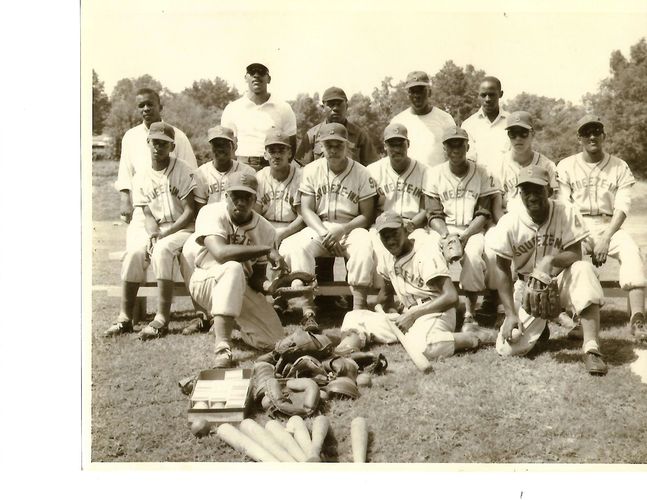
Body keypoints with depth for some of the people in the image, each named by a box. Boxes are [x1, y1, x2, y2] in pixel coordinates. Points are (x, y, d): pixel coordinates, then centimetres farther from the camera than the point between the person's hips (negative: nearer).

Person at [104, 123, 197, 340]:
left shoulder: (182, 171, -5)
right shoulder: (141, 178, 8)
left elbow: (190, 211, -10)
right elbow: (148, 215, 3)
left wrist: (164, 234, -19)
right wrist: (152, 234, -19)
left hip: (182, 228, -4)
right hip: (154, 230, 4)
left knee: (162, 250, -33)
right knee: (134, 252, -24)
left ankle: (162, 319, -31)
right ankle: (125, 318, -19)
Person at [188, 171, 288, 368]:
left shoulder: (266, 230, -9)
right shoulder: (212, 213, -20)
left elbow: (257, 279, -5)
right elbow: (220, 252, -39)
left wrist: (265, 285, -29)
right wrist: (267, 249, -37)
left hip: (241, 287, 5)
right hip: (206, 281, -5)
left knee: (273, 341, -4)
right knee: (233, 268, -40)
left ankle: (224, 323, 25)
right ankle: (222, 347, -42)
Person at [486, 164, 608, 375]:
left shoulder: (567, 213, -15)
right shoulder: (509, 223, -14)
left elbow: (576, 255, -16)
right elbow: (503, 269, -7)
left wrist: (551, 260, -40)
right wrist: (511, 313, -13)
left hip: (561, 280, 0)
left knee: (583, 269, -36)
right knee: (508, 348, -17)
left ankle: (591, 348, -34)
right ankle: (538, 327, 21)